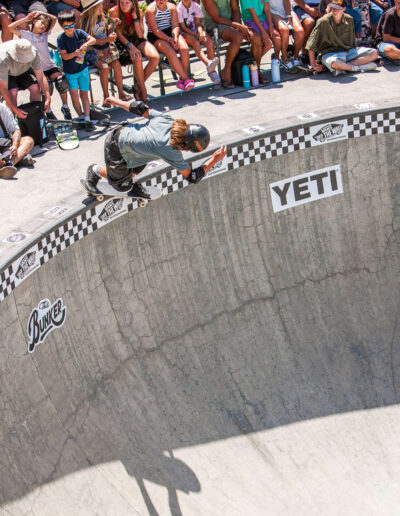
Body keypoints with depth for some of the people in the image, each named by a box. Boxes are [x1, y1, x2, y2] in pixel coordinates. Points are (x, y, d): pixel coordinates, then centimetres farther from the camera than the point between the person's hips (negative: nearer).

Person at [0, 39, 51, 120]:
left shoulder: (33, 53, -31)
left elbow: (41, 77, -21)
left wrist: (48, 98, -29)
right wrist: (15, 109, -36)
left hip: (23, 71, 4)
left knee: (35, 88, -21)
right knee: (12, 92, -29)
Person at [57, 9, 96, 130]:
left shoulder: (79, 32, -5)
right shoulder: (61, 38, -11)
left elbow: (93, 39, -17)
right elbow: (64, 56, -15)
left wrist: (86, 44, -38)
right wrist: (74, 54, -32)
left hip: (83, 69, 2)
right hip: (70, 71, -2)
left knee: (84, 94, 2)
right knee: (74, 95, -10)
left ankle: (87, 119, 1)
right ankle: (81, 117, 7)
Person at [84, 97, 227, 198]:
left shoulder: (167, 120, -19)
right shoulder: (171, 152, -34)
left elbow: (139, 108, -8)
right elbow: (192, 177, -25)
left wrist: (118, 102, 6)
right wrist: (214, 160, -23)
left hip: (122, 132, 6)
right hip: (117, 150, -6)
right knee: (123, 187, 19)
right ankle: (96, 171, 36)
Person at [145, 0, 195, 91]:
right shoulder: (150, 10, -8)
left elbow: (175, 25, -1)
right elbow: (155, 30, -14)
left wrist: (175, 38, -21)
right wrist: (169, 39, -24)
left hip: (172, 33, 4)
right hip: (156, 37, -4)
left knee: (184, 49, -24)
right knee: (170, 52, -31)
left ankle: (182, 79, -17)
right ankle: (186, 78, -28)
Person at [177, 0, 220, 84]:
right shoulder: (178, 8, -9)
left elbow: (198, 23, 1)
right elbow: (183, 27, -11)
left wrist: (200, 33, -20)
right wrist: (196, 35, -18)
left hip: (196, 31, 4)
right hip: (184, 33, -4)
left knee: (209, 41, -23)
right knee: (194, 42, -35)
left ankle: (212, 71, -24)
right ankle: (208, 63, -57)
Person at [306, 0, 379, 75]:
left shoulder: (349, 19, 4)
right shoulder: (323, 22, -11)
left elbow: (353, 41, 18)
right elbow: (311, 46, -11)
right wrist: (313, 64, -12)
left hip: (348, 51, 6)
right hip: (330, 54, -6)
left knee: (374, 53, -11)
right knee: (334, 63, -43)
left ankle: (342, 67, -24)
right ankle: (359, 67, -18)